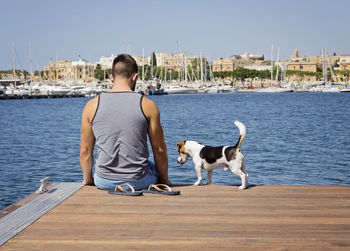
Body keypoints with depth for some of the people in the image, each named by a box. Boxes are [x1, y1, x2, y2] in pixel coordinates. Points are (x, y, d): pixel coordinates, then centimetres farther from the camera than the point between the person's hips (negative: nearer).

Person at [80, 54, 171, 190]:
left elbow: (85, 151, 3)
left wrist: (88, 179, 21)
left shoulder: (92, 106, -4)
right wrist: (165, 180, 14)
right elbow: (159, 150, -2)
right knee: (158, 171, 32)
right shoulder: (147, 105, -8)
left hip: (104, 182, 2)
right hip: (139, 181, -1)